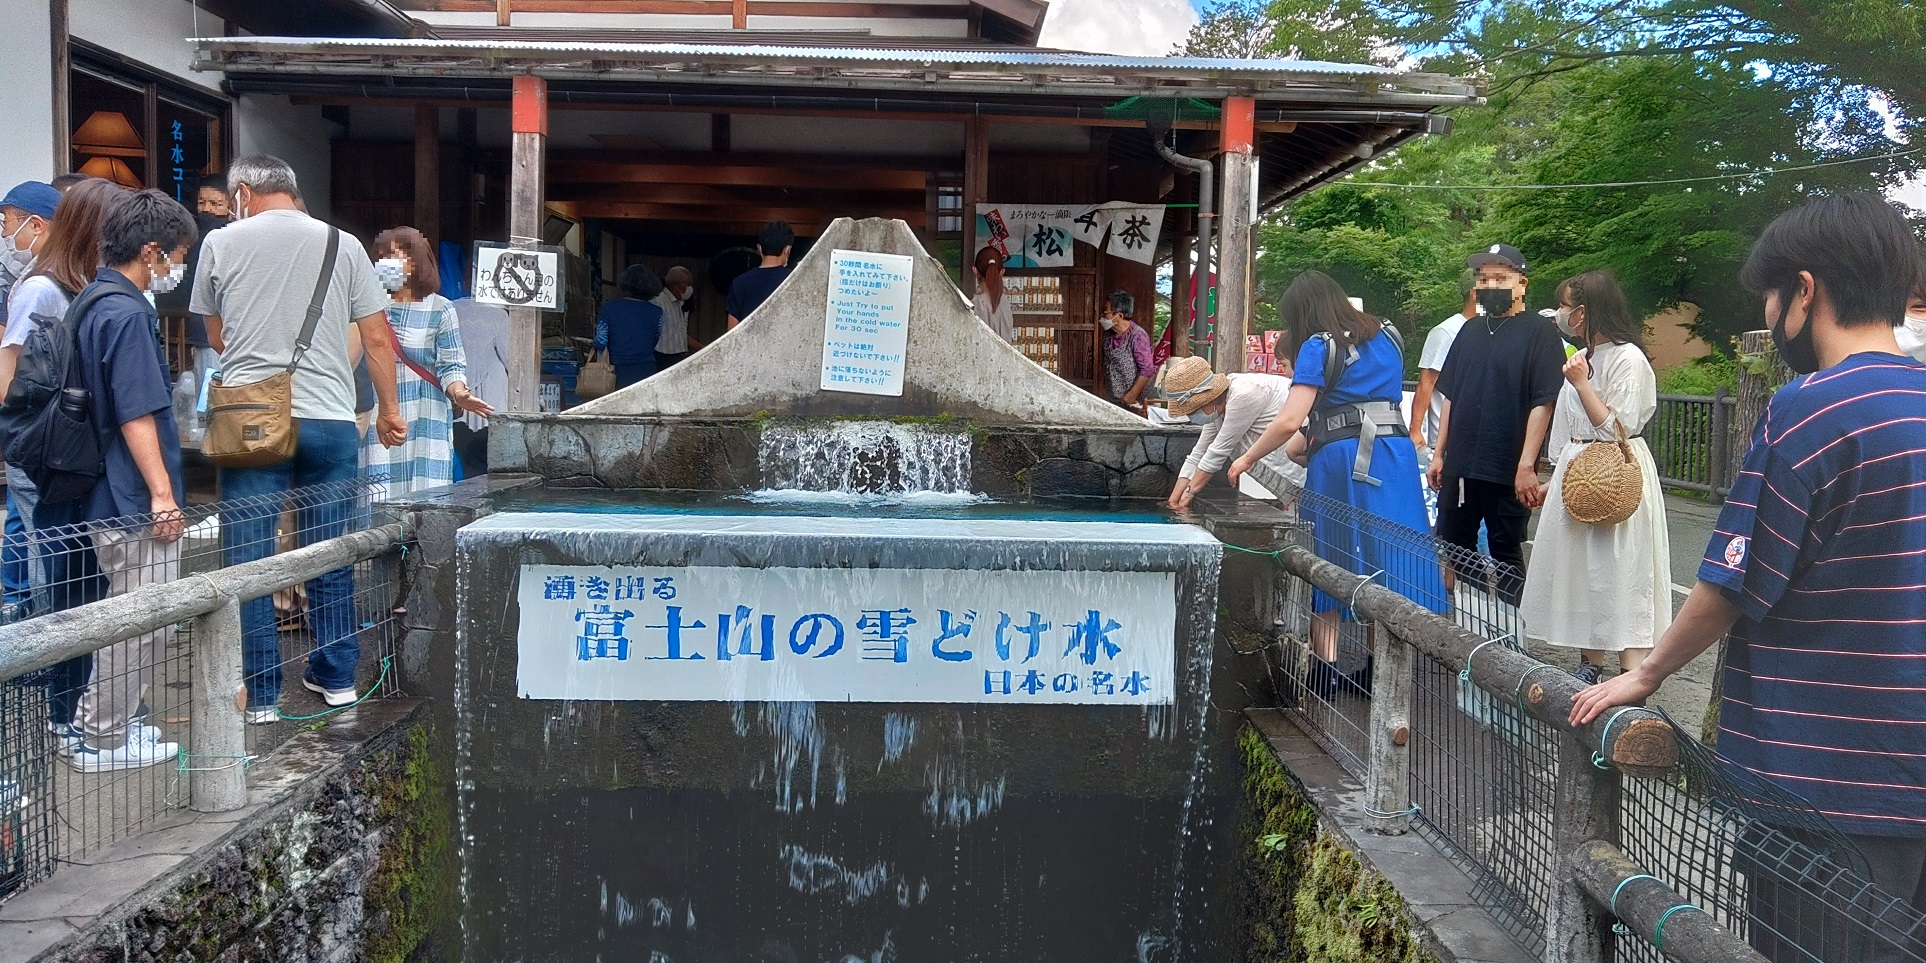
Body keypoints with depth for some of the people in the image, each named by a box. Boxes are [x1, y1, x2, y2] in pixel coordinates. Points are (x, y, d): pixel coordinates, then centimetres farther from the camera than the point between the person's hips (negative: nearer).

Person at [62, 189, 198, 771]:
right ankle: (103, 743, 10)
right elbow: (136, 415, -22)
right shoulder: (127, 313, -18)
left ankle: (95, 724, 29)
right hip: (134, 501, -10)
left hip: (112, 496, 10)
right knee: (141, 625, 0)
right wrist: (162, 494, -20)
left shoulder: (95, 302, 13)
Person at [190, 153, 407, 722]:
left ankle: (260, 695, 8)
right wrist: (388, 410, 14)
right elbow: (377, 340, 4)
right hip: (330, 419, 1)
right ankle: (336, 677, 22)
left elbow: (216, 337, 15)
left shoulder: (221, 243, 3)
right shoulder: (343, 246, 4)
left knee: (249, 560, 5)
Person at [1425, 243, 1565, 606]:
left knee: (1506, 554, 4)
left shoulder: (1539, 332, -6)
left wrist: (1527, 466, -18)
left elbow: (1543, 403, -13)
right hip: (1459, 466, 6)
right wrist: (1439, 454, 13)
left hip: (1509, 471, -6)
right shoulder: (1471, 330, 13)